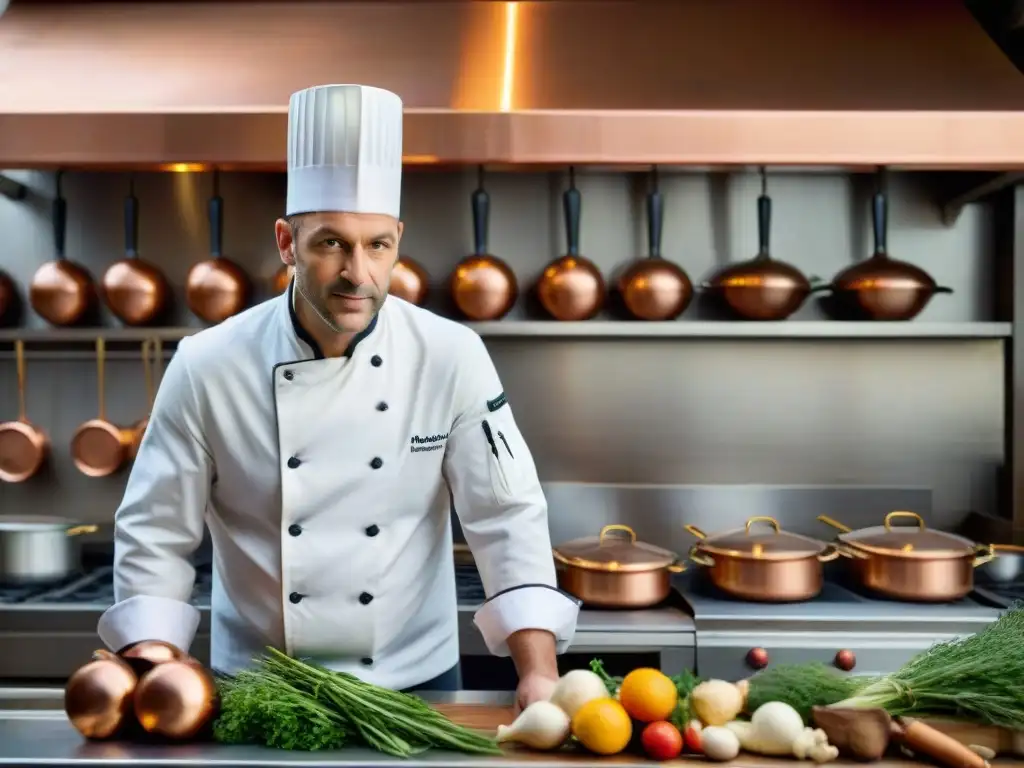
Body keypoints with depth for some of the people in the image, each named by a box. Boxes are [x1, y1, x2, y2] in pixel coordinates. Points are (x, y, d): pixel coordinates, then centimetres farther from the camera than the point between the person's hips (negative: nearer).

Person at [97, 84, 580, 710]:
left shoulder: (452, 357, -13)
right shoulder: (207, 367, -13)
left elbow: (508, 518, -12)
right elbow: (154, 539, -6)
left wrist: (540, 676, -19)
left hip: (414, 683, 1)